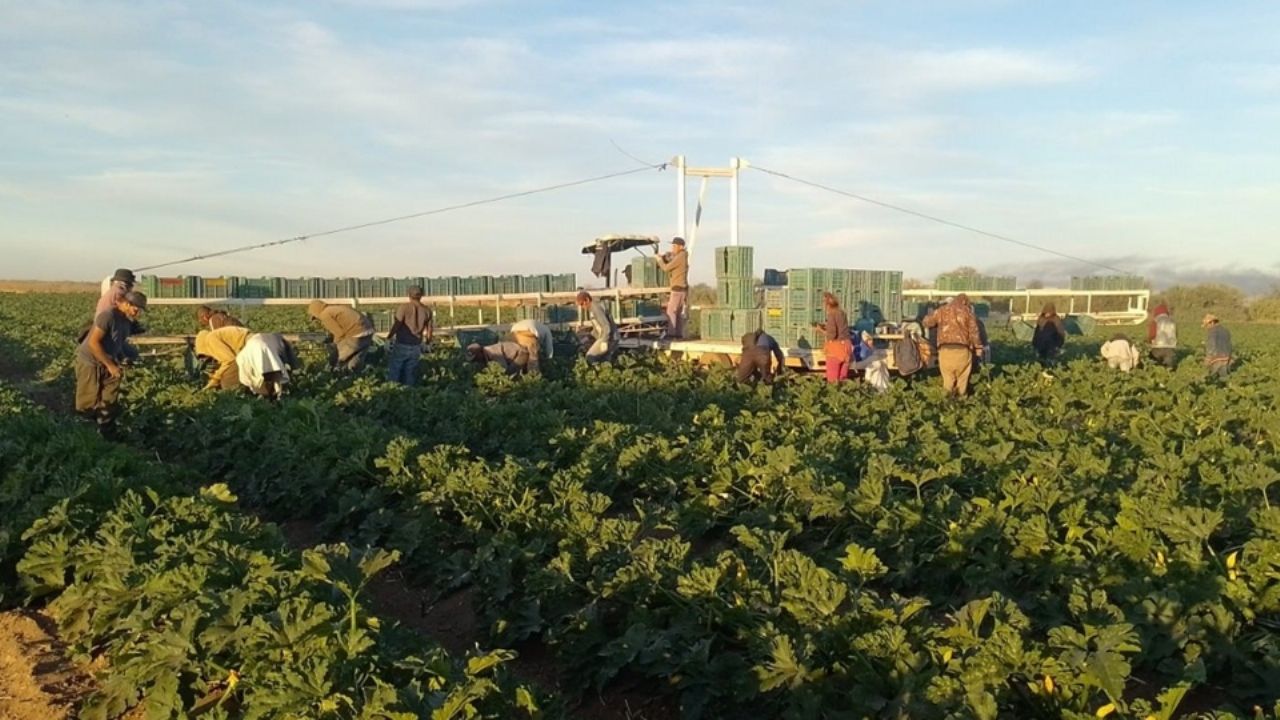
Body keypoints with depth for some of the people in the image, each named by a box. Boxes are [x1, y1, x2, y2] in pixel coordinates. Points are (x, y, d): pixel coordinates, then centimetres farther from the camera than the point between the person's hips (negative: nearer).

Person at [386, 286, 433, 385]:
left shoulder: (404, 307, -10)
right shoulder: (427, 310, 1)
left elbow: (396, 325, -17)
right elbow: (429, 329, 6)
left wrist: (389, 337, -1)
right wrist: (427, 341, 25)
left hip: (401, 345, -3)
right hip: (416, 347, 3)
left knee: (394, 374, 7)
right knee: (410, 374, 11)